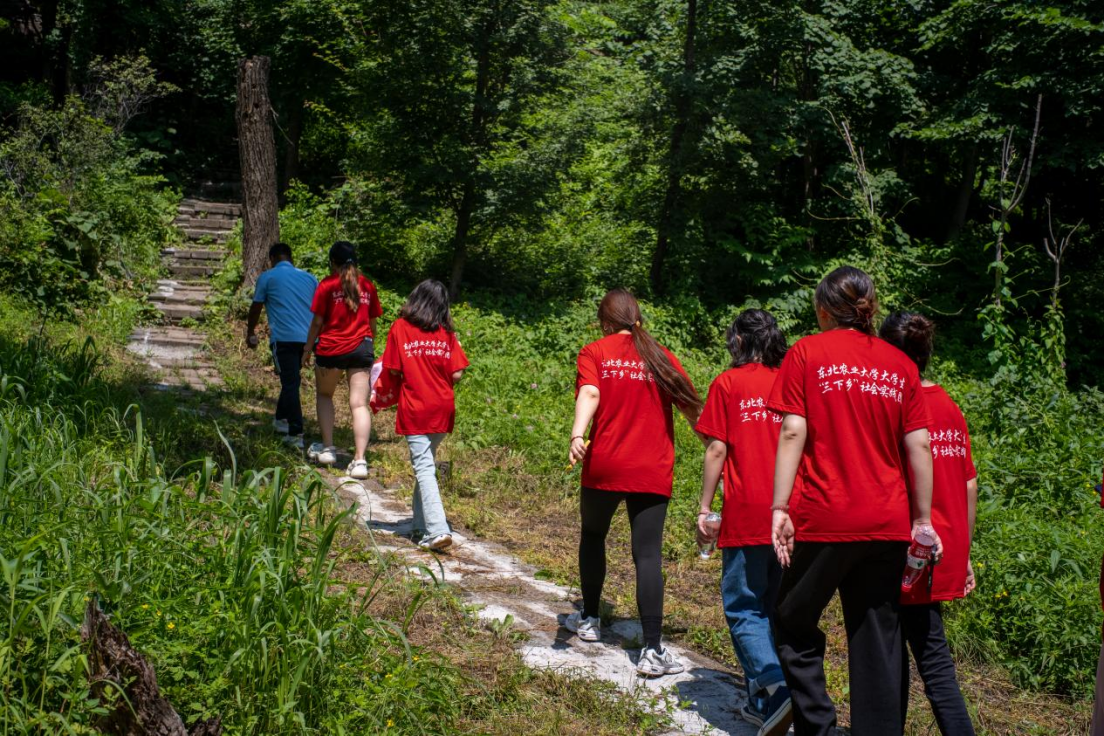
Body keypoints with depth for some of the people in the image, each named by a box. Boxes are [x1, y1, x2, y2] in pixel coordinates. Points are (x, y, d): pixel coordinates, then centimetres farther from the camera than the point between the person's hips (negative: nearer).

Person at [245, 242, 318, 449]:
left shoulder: (267, 277, 6)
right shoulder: (309, 278, 18)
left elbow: (256, 308, 12)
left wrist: (250, 333, 27)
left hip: (284, 338, -5)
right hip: (307, 337, 5)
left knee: (290, 383, -6)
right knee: (292, 380, 21)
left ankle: (296, 435, -12)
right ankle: (281, 419, 36)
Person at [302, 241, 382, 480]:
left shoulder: (327, 285, -4)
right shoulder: (367, 286, 8)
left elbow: (317, 321, -3)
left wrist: (307, 349, 7)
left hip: (331, 348, -2)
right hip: (361, 348, 2)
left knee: (324, 395, 21)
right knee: (359, 404, -2)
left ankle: (327, 448, 19)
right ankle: (359, 460, -10)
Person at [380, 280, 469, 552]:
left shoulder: (400, 328, -5)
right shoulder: (446, 333, 1)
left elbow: (393, 370, -6)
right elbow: (457, 375, -2)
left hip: (414, 409, -3)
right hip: (442, 408, 3)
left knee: (424, 468, -5)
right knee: (427, 463, 19)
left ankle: (437, 530, -16)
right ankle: (422, 523, 27)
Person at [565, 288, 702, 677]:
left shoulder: (594, 353, 3)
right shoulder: (662, 358, 10)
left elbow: (589, 394, -17)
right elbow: (693, 409, 11)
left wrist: (577, 434, -33)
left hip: (603, 467, -1)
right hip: (653, 473, 1)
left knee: (592, 536, 23)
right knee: (647, 555, -1)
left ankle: (589, 619, 35)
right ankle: (652, 651, -9)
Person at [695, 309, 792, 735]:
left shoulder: (729, 383, -3)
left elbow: (717, 450, -6)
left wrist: (704, 509, 0)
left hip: (746, 516, -4)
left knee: (743, 611, 3)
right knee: (773, 608, 15)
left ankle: (777, 688, -16)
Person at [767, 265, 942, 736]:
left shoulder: (807, 353, 1)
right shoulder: (900, 364, 9)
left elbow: (793, 433, -8)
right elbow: (918, 446, 5)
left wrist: (780, 508, -9)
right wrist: (923, 519, 11)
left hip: (824, 519, -3)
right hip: (887, 523, 3)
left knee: (794, 625, 13)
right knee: (877, 640, 10)